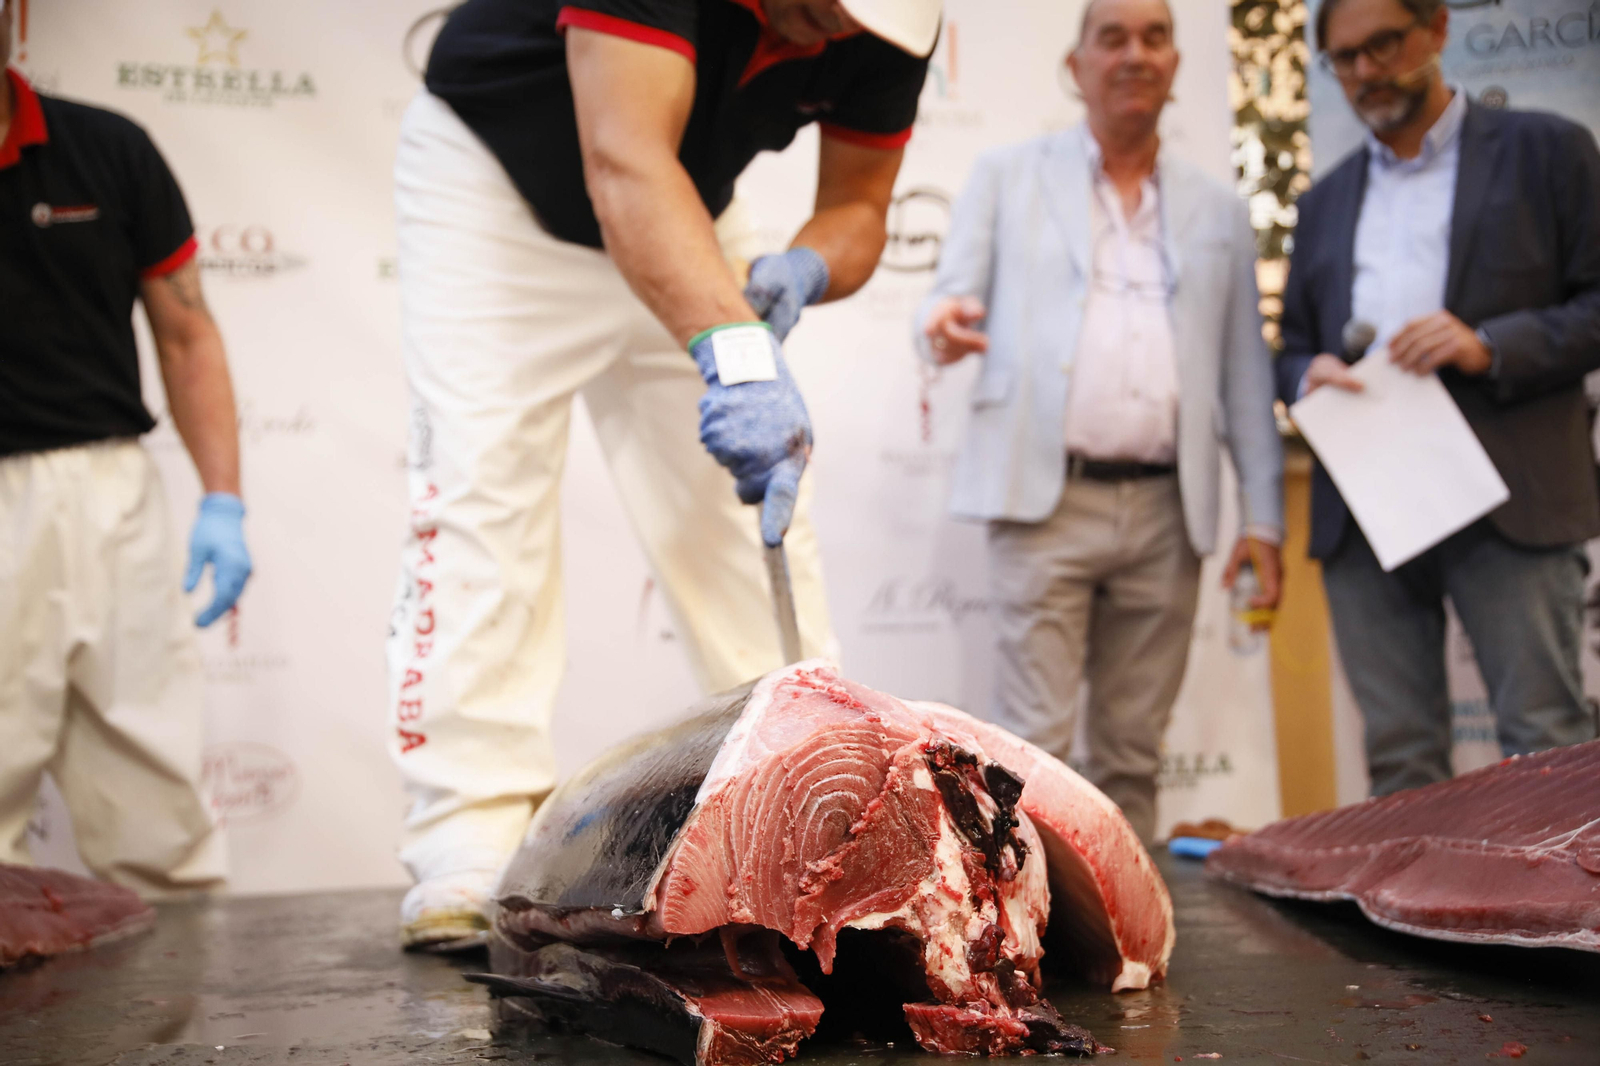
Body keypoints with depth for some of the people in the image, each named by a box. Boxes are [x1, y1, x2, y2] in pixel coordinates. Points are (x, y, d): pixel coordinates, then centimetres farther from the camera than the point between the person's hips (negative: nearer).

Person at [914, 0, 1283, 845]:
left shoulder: (1218, 213, 16)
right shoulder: (1007, 179, 11)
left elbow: (1247, 373, 14)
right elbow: (953, 304, 5)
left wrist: (1263, 516, 7)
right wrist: (946, 329, -20)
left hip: (1165, 511, 3)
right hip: (1047, 498, -2)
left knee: (1135, 750, 8)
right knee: (1034, 743, -6)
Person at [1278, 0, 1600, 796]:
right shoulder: (1326, 201, 21)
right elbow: (1293, 348, 22)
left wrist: (1491, 346, -14)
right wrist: (1309, 373, -2)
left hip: (1506, 498, -4)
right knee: (1398, 760, 4)